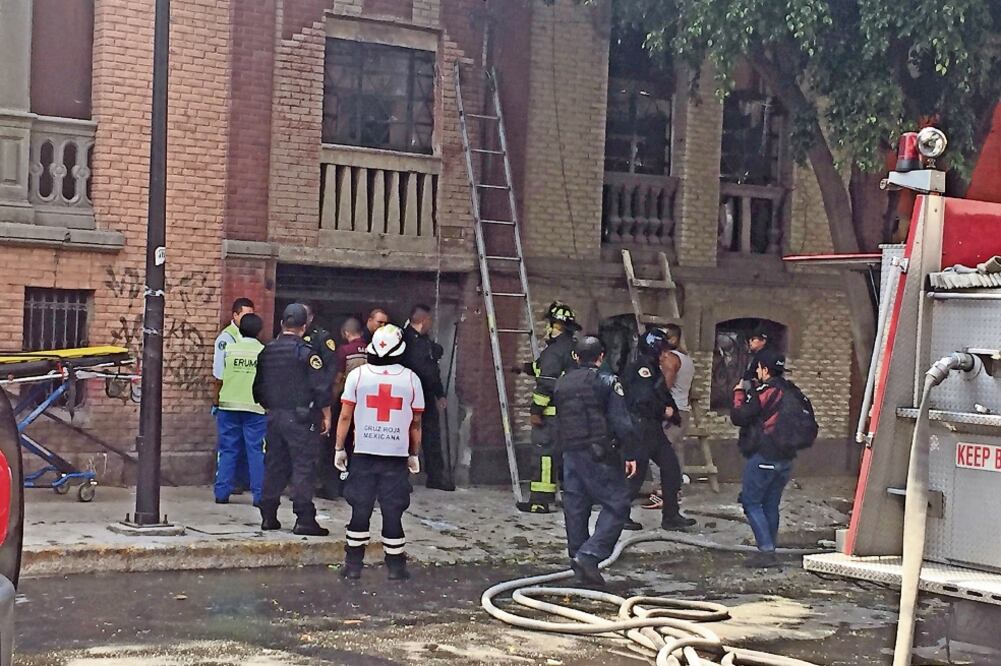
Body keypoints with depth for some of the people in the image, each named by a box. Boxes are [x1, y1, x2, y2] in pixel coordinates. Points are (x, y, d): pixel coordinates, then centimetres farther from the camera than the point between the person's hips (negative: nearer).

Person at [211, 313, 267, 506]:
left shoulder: (229, 349, -1)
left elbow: (219, 380, 2)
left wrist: (216, 402, 14)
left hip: (229, 406, 1)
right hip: (256, 408, -1)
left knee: (227, 451, 8)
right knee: (257, 452, 3)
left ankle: (222, 493, 9)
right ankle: (259, 495, 2)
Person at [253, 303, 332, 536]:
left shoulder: (267, 352, 7)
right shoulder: (306, 353, -12)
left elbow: (258, 387, 15)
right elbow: (321, 388, -13)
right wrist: (326, 416, -4)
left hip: (274, 417, 6)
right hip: (300, 418, -6)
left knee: (274, 465, 12)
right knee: (304, 466, -3)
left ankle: (268, 516, 15)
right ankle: (304, 519, -5)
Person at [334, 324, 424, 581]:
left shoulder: (357, 375, -2)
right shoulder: (411, 379, 0)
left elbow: (345, 416, 0)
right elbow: (415, 423, 5)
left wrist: (339, 448, 9)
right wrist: (414, 454, 15)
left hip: (363, 453, 0)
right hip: (397, 456, 0)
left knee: (360, 511, 7)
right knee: (393, 512, 6)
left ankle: (353, 565, 10)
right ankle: (395, 566, 10)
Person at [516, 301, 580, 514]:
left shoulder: (554, 351, -13)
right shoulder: (576, 348, 15)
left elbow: (546, 383, -19)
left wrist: (536, 409, -18)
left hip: (552, 413, -9)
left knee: (543, 453, -6)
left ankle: (540, 500, -6)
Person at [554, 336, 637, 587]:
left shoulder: (562, 383, 12)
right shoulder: (607, 382, -6)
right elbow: (621, 422, -10)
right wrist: (630, 455, -6)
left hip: (570, 453, 6)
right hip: (600, 453, -6)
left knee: (575, 506, 12)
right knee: (617, 504, -3)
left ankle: (577, 555, 17)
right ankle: (589, 555, -15)